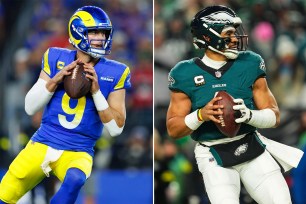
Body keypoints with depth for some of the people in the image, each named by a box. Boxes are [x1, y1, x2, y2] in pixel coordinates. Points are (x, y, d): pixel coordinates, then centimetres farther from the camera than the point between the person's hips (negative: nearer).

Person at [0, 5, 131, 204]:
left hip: (78, 153, -2)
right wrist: (55, 80, -14)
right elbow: (30, 108, 1)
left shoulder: (114, 73, -4)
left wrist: (96, 91, -18)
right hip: (43, 144, 2)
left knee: (74, 179, -36)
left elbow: (116, 128, -8)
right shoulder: (57, 59, -1)